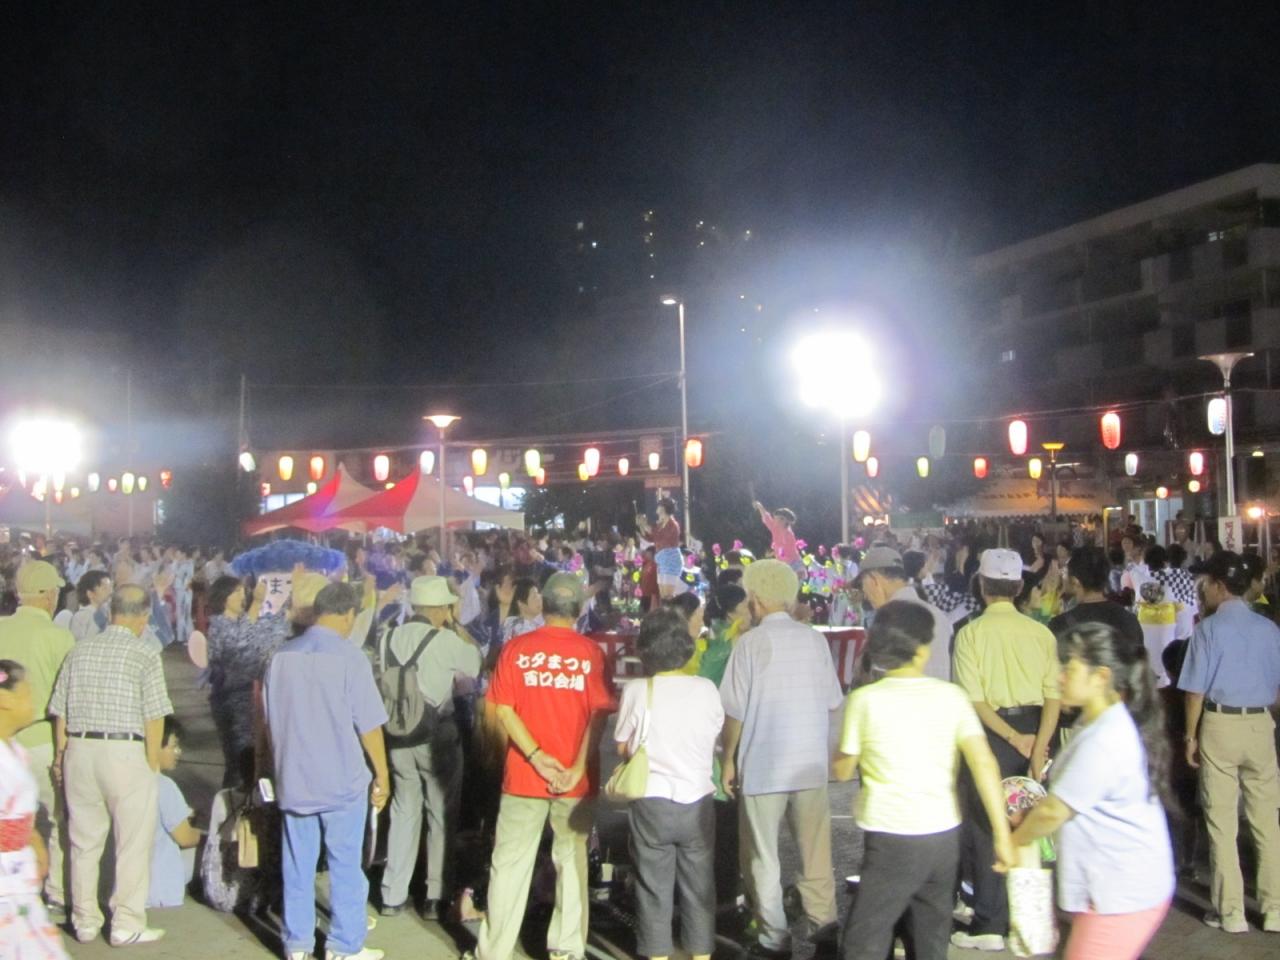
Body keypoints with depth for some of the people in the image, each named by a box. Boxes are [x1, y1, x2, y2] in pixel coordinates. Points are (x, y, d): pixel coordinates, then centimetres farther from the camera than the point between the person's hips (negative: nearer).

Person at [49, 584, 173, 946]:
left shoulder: (80, 651, 8)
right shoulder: (145, 655, -6)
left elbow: (60, 711, 9)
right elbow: (154, 717, -9)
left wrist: (60, 755, 17)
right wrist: (153, 764, 0)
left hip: (79, 750, 5)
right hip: (125, 751, -5)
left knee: (84, 840, 14)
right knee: (133, 843, 5)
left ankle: (85, 921, 24)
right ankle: (127, 925, 9)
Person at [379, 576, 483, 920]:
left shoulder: (392, 639, -1)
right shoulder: (446, 640, -14)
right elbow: (475, 665, 1)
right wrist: (457, 627, 8)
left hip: (399, 736, 4)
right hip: (438, 736, -4)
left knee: (403, 813, 14)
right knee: (442, 817, 9)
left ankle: (393, 896, 18)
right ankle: (436, 898, 13)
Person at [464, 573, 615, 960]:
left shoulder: (517, 648, -2)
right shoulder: (591, 652, -3)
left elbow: (503, 709, -7)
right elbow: (599, 715, -9)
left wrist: (536, 757, -10)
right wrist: (578, 767, -11)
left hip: (524, 775, 0)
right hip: (575, 778, 0)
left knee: (509, 864, 9)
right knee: (571, 862, 12)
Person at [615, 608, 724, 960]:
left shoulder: (636, 691, -12)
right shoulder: (706, 689, -7)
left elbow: (623, 748, -2)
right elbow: (715, 736, 7)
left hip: (651, 802, -2)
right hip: (697, 801, 2)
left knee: (654, 887, 10)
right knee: (699, 886, 15)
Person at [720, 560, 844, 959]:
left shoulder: (751, 642, -10)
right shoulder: (814, 639, 0)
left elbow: (735, 711, -9)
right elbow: (833, 702, 3)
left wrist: (728, 760, 2)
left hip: (763, 765, -3)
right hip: (811, 762, 3)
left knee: (764, 857, 8)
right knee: (815, 848, 16)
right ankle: (823, 921, 21)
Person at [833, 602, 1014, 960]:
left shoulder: (864, 699, -9)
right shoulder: (951, 695, -3)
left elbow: (842, 771, 1)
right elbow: (984, 763, -9)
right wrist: (1002, 835, -7)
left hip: (893, 840, -4)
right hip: (944, 835, 4)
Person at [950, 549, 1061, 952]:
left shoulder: (971, 632, -9)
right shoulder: (1041, 632, 1)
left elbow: (975, 700, -15)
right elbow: (1053, 695, -6)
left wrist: (1015, 738, -12)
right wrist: (1037, 746, -11)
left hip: (990, 733, -4)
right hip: (1035, 729, 4)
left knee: (984, 827, 6)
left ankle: (990, 925, 10)